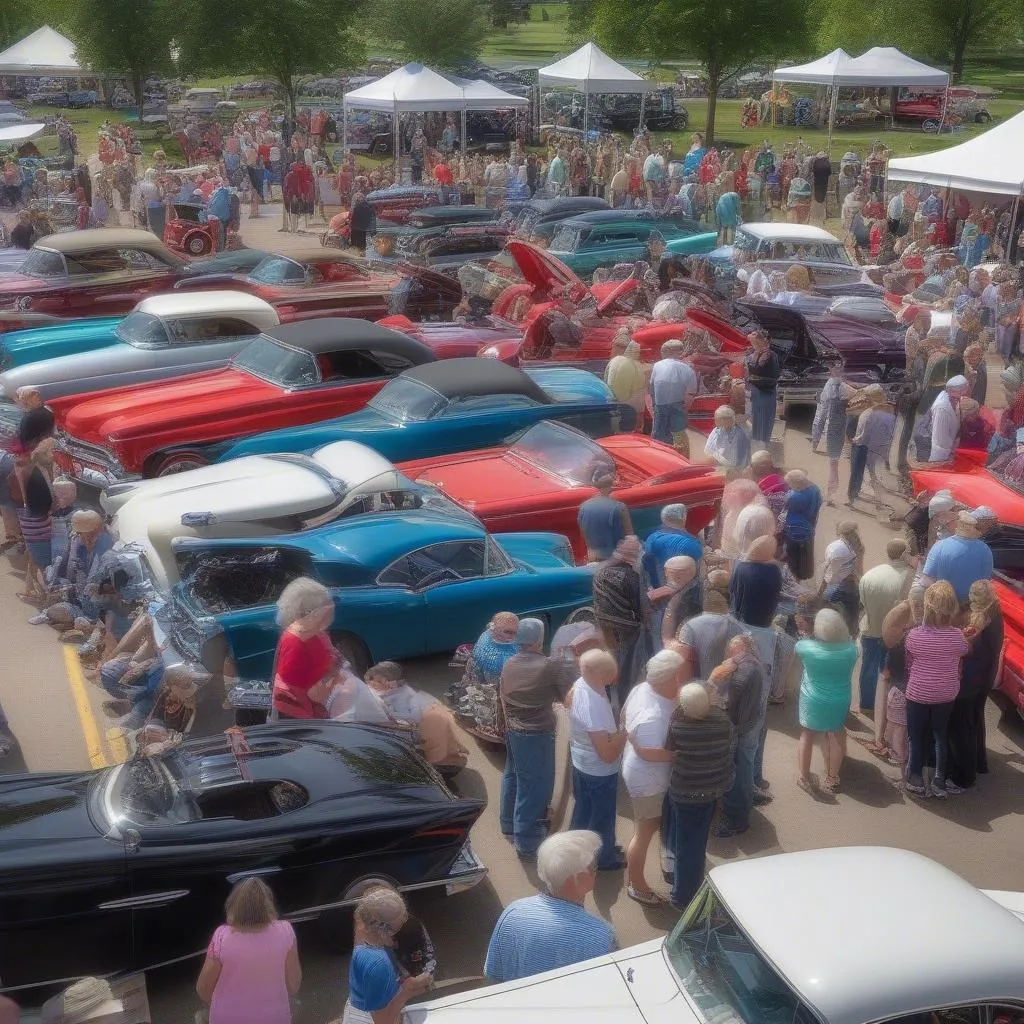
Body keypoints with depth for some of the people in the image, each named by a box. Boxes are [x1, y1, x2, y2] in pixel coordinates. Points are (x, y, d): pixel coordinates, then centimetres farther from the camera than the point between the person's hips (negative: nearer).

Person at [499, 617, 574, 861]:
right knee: (534, 786, 2)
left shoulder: (509, 665, 2)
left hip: (513, 731, 7)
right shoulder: (551, 666, -19)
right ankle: (527, 843, 7)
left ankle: (509, 824, 43)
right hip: (537, 734, -7)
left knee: (512, 776, 25)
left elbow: (503, 701, 11)